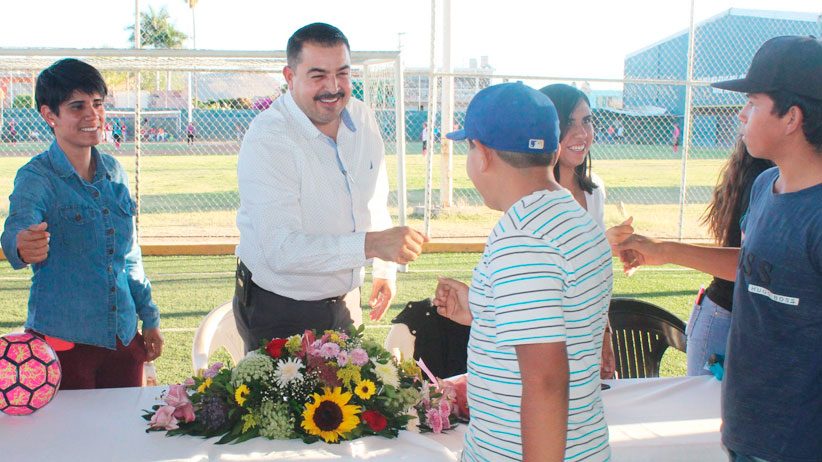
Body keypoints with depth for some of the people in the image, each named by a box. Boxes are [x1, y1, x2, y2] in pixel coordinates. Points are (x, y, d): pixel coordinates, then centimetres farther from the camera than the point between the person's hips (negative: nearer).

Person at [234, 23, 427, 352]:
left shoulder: (363, 119, -1)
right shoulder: (267, 140, -23)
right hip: (278, 310, -6)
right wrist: (370, 244, -40)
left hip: (344, 299, 6)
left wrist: (385, 270, 17)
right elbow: (281, 249, -32)